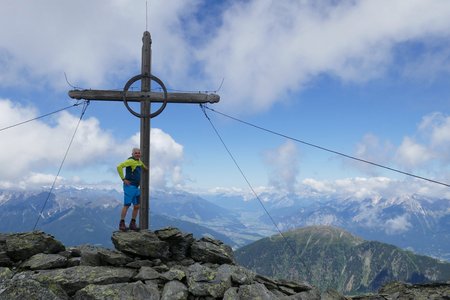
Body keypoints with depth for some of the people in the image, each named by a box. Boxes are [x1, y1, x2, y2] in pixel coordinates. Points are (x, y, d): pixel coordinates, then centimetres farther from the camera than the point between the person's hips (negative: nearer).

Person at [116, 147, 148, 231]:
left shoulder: (139, 161, 15)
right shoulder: (131, 161, -12)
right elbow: (119, 166, -23)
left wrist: (144, 166, 35)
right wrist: (123, 179, -20)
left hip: (136, 187, 8)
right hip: (129, 186, -8)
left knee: (137, 206, 6)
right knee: (127, 205, -9)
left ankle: (132, 224, 13)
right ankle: (122, 224, -2)